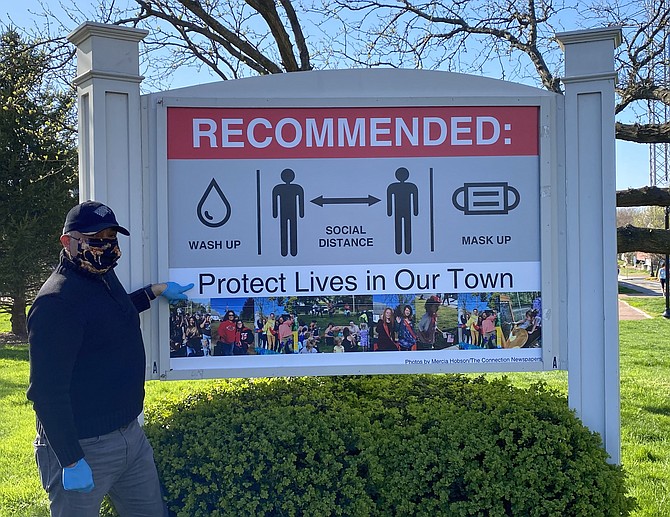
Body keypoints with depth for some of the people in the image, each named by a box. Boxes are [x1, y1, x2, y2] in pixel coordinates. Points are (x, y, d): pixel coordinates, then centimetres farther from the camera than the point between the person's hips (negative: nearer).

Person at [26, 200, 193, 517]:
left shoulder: (105, 277, 9)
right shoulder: (56, 302, -21)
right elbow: (47, 392, -24)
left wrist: (155, 291, 26)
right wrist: (72, 461, -24)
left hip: (130, 433, 9)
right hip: (83, 447, -9)